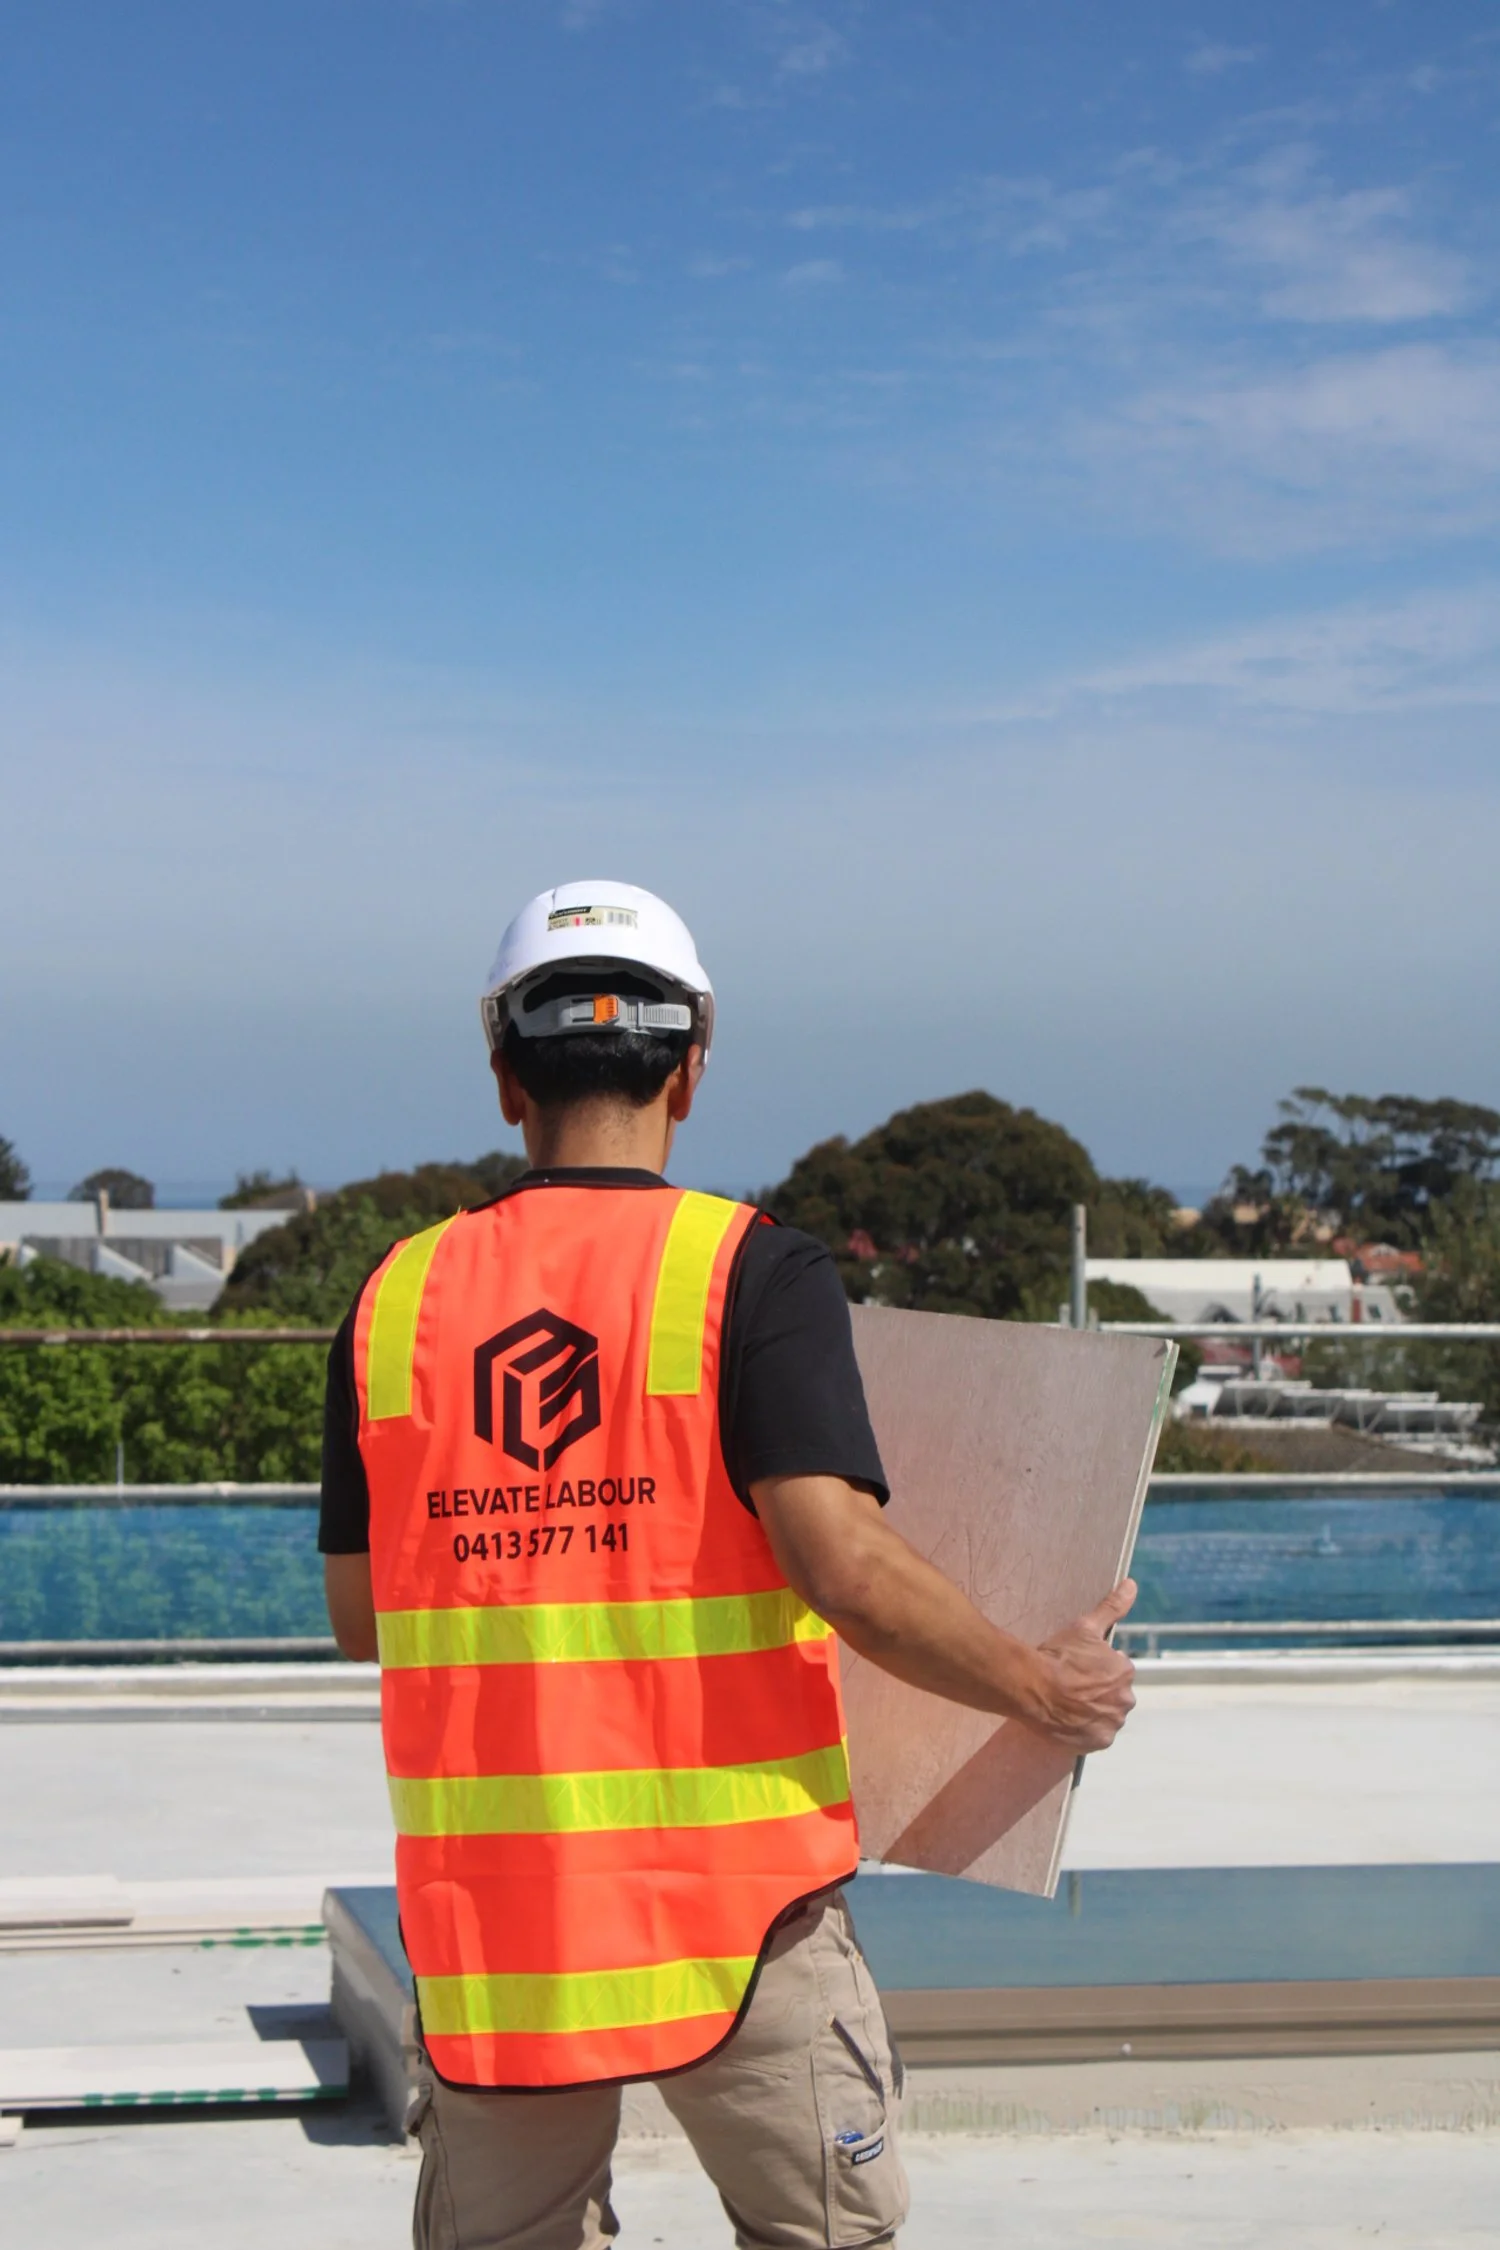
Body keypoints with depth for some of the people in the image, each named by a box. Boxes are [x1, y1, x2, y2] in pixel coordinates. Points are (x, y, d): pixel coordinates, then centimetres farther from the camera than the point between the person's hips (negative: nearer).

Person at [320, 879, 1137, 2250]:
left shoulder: (397, 1297, 4)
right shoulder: (753, 1269, -8)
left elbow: (358, 1618, 10)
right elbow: (842, 1564, -18)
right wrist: (1046, 1690, -5)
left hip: (487, 1898, 3)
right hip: (727, 1887, -3)